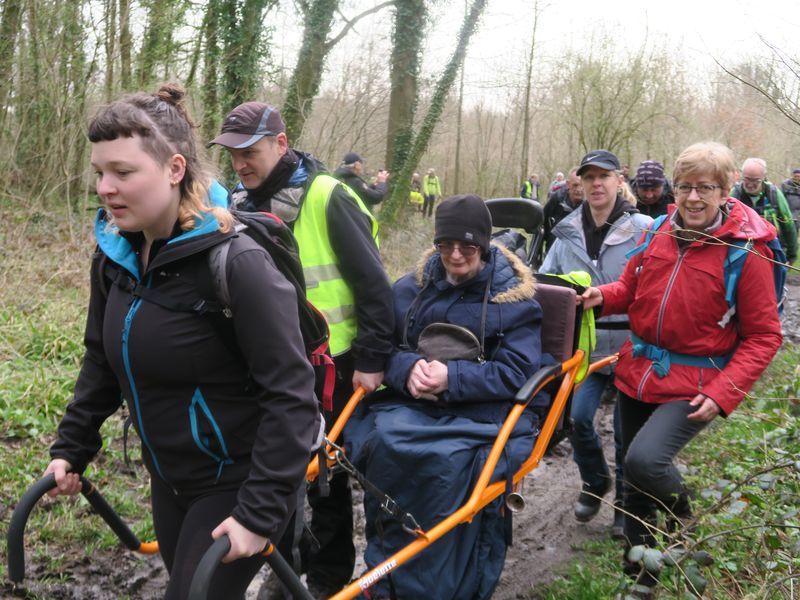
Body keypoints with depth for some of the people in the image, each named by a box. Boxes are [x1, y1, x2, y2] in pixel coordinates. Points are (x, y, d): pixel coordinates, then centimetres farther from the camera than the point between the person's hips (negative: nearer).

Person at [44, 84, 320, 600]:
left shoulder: (236, 263, -25)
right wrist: (72, 447, 8)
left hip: (237, 484, -7)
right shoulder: (115, 256, -4)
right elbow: (103, 360, 12)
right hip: (170, 481, 7)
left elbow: (291, 396, -25)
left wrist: (261, 511, -26)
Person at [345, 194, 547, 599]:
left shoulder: (514, 300, 3)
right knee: (384, 441, -32)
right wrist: (406, 368, -13)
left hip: (482, 413, -3)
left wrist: (452, 379, -19)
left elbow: (516, 373, -5)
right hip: (410, 405, 3)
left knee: (449, 460, -36)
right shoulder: (410, 289, 14)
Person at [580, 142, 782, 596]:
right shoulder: (659, 232, 0)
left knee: (645, 460, -26)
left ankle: (682, 517, 8)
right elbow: (632, 289, 14)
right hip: (638, 372, 6)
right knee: (634, 476, 16)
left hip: (693, 385, -5)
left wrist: (723, 394, -19)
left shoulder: (746, 249, -13)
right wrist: (604, 297, -8)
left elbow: (763, 336, -10)